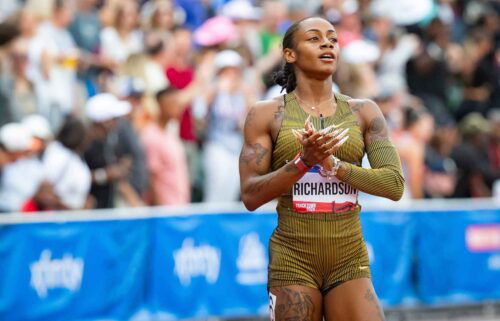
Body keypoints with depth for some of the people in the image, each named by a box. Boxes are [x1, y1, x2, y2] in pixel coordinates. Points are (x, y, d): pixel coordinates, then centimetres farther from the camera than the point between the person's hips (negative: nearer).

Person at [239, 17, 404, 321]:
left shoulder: (363, 112, 7)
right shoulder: (266, 114, 2)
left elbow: (395, 184, -2)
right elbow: (251, 196, -4)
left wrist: (333, 164, -15)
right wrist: (303, 162, -18)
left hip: (350, 261, 2)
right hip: (292, 260, -1)